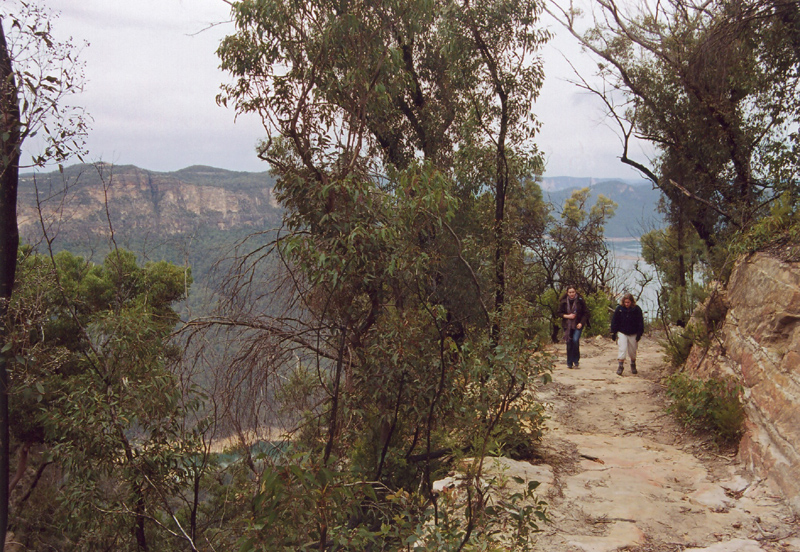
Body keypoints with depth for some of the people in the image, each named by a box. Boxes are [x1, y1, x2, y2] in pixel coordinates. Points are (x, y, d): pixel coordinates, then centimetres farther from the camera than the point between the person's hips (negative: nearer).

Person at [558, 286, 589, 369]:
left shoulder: (580, 301, -3)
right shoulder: (563, 302, 1)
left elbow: (586, 313, 2)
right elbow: (559, 313, 6)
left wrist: (581, 323, -10)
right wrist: (567, 316, -12)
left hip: (578, 325, -2)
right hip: (567, 325, 2)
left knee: (575, 340, -19)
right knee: (569, 343, 3)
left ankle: (576, 361, -3)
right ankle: (569, 363, 15)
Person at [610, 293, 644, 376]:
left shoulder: (637, 309, -7)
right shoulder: (619, 309, -7)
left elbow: (640, 322, -2)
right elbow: (614, 321, -1)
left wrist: (639, 334, -6)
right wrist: (613, 332, -3)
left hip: (633, 334, 1)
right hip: (622, 332, -1)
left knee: (632, 351, 11)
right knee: (622, 349, -11)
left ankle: (633, 364, 33)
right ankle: (621, 366, -7)